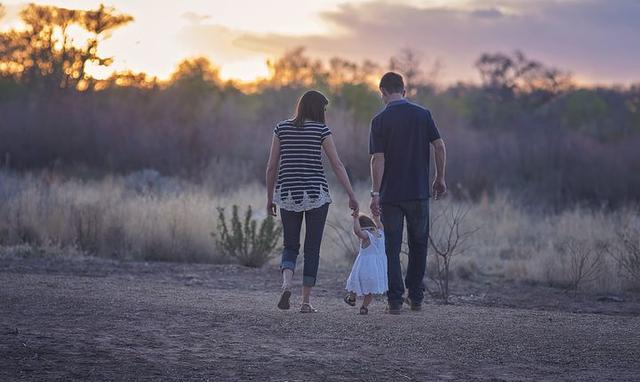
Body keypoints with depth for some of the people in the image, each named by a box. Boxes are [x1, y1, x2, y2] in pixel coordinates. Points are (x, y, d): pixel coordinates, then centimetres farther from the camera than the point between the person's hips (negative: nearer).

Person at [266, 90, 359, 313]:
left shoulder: (282, 129, 4)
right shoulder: (321, 130, -3)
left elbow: (272, 166, 4)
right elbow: (337, 165, -5)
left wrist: (270, 198, 13)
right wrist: (352, 196, -2)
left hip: (288, 194, 2)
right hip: (316, 194, -2)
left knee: (290, 247, 13)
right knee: (312, 249, 7)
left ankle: (286, 284, -15)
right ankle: (306, 302, 5)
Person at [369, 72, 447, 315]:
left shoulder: (380, 120, -6)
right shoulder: (423, 114, 2)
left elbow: (378, 158, -11)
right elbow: (439, 146, -2)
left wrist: (375, 193, -10)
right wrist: (440, 179, 9)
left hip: (390, 194, -2)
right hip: (419, 192, 2)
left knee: (392, 248, 4)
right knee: (418, 245, 15)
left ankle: (395, 300, 1)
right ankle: (416, 297, 18)